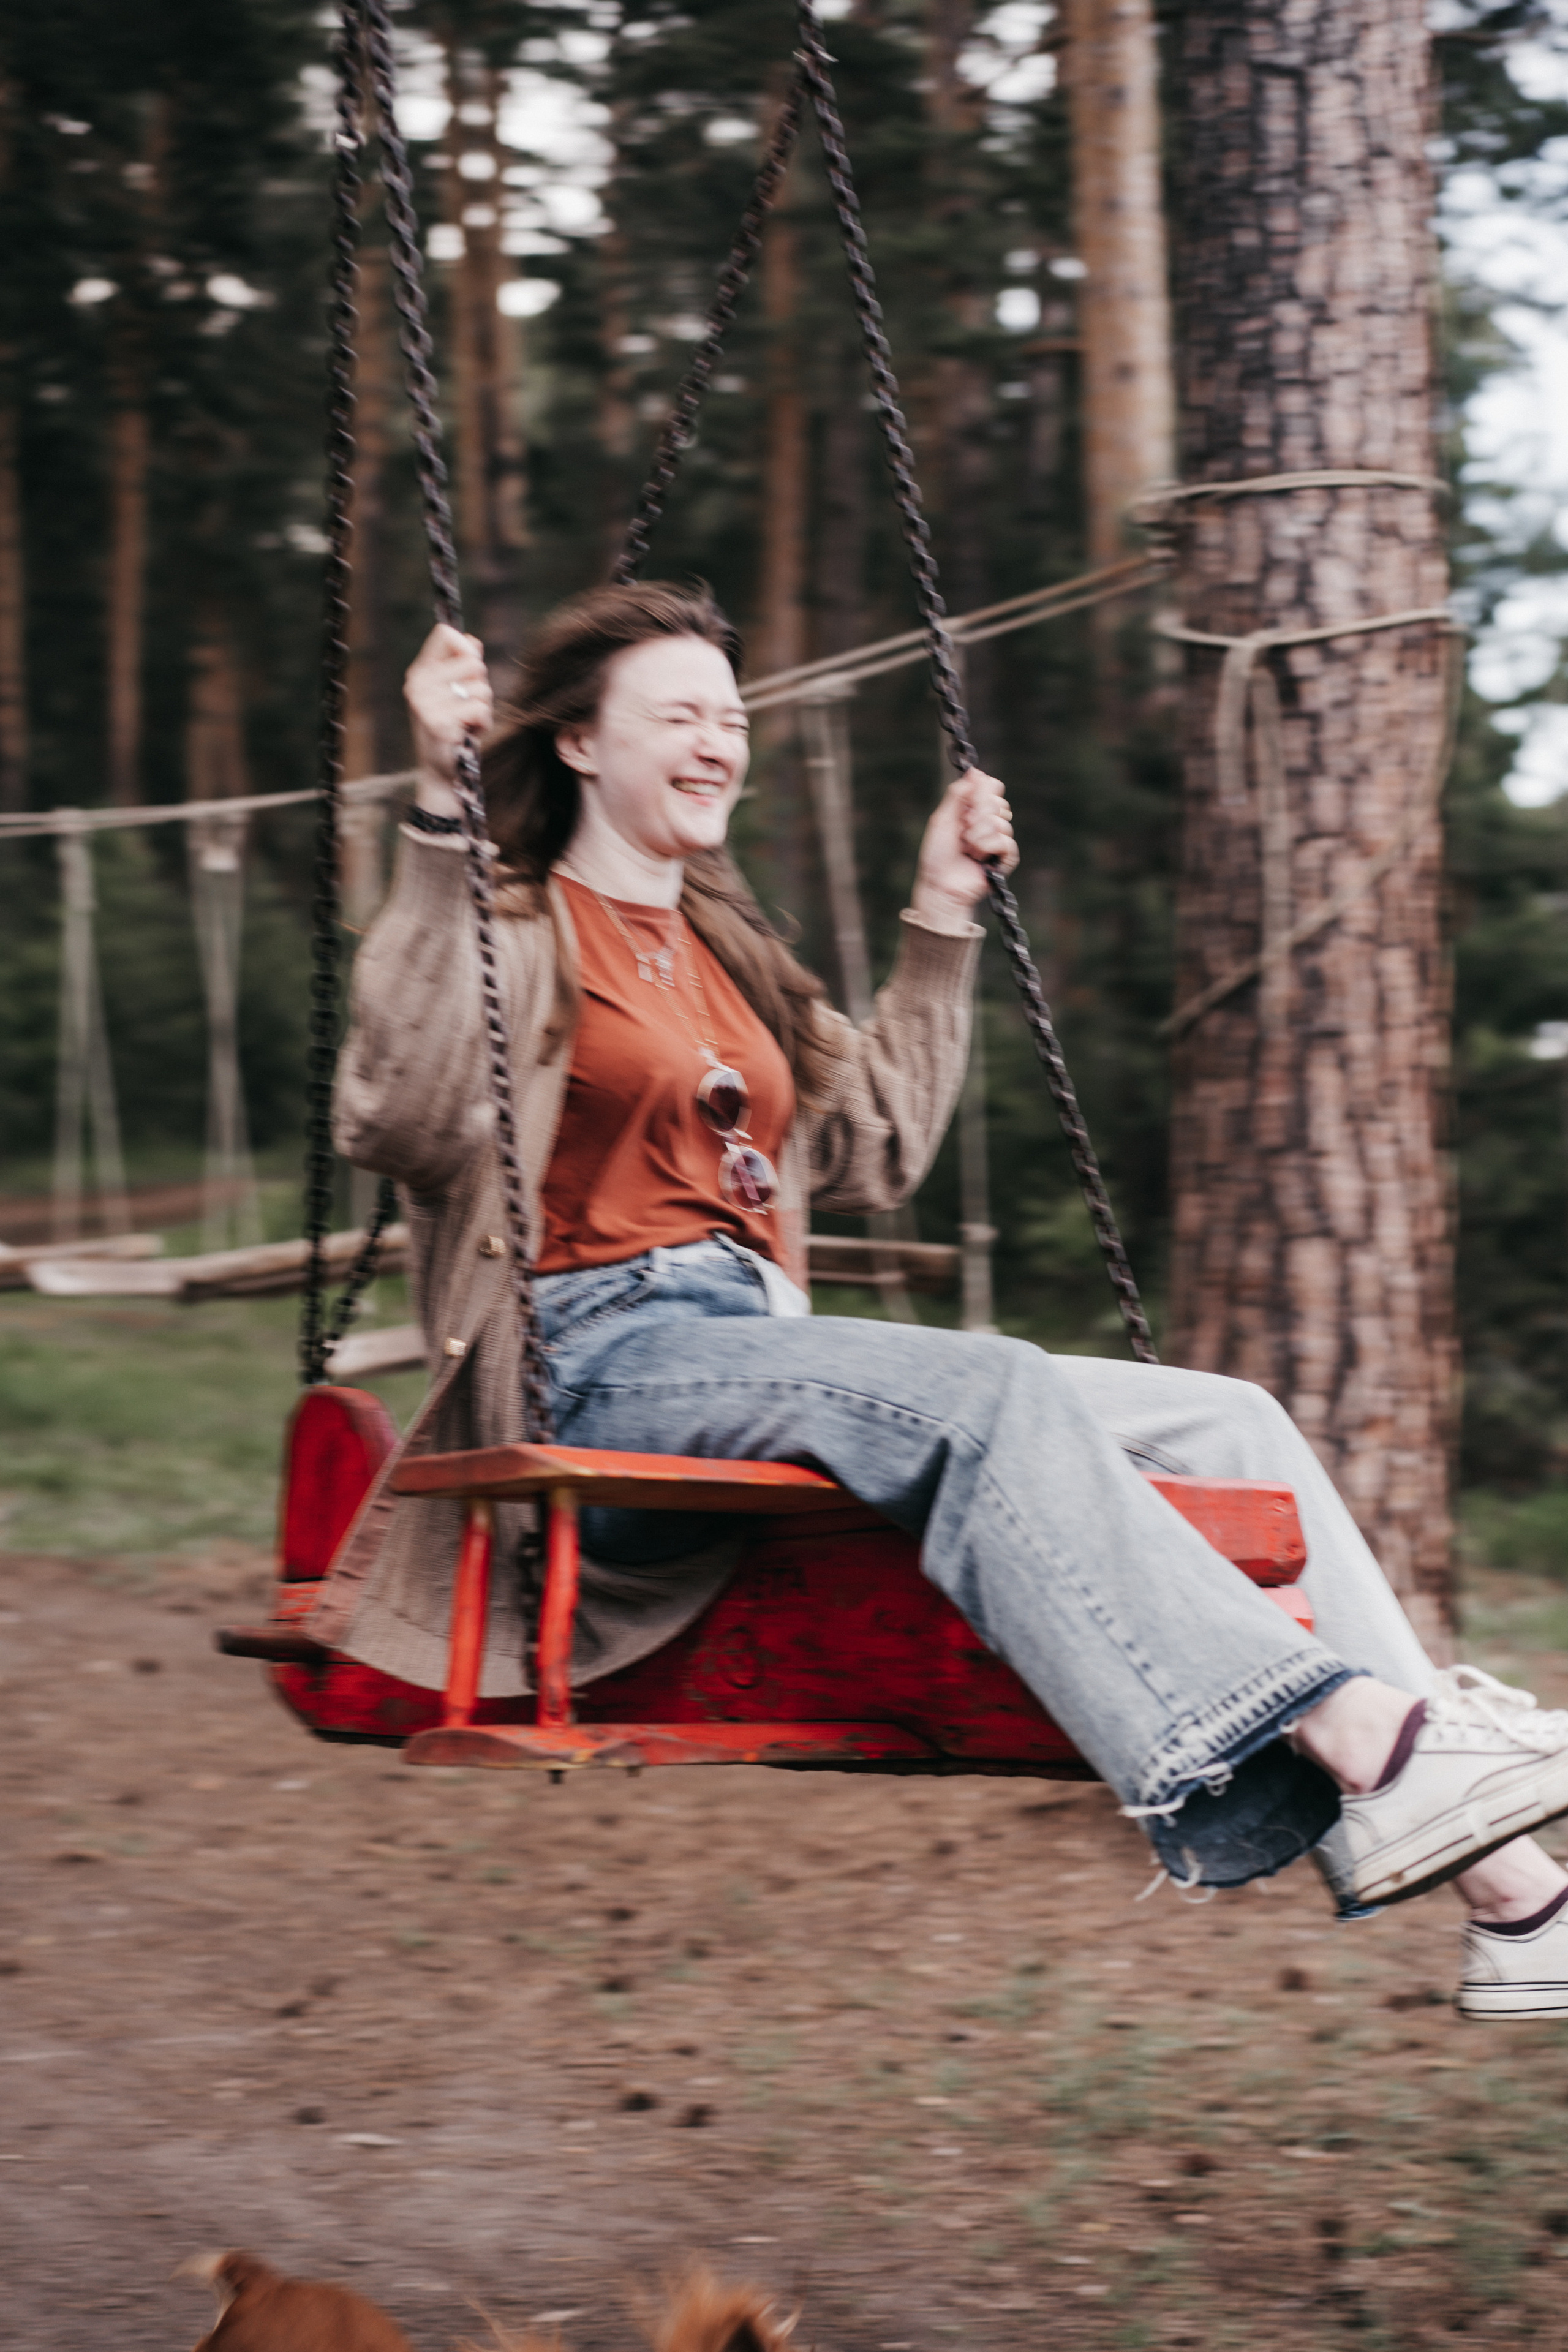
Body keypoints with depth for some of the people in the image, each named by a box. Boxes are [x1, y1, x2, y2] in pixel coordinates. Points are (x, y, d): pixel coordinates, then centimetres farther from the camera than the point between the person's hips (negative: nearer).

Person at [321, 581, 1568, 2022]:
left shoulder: (724, 950, 27)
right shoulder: (516, 935, 4)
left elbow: (876, 1149, 34)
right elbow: (403, 1119, -18)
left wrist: (942, 922, 31)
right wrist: (439, 816, -24)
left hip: (769, 1348, 7)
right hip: (606, 1367, -7)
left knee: (1222, 1419, -11)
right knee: (992, 1394, -35)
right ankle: (1367, 1747, -43)